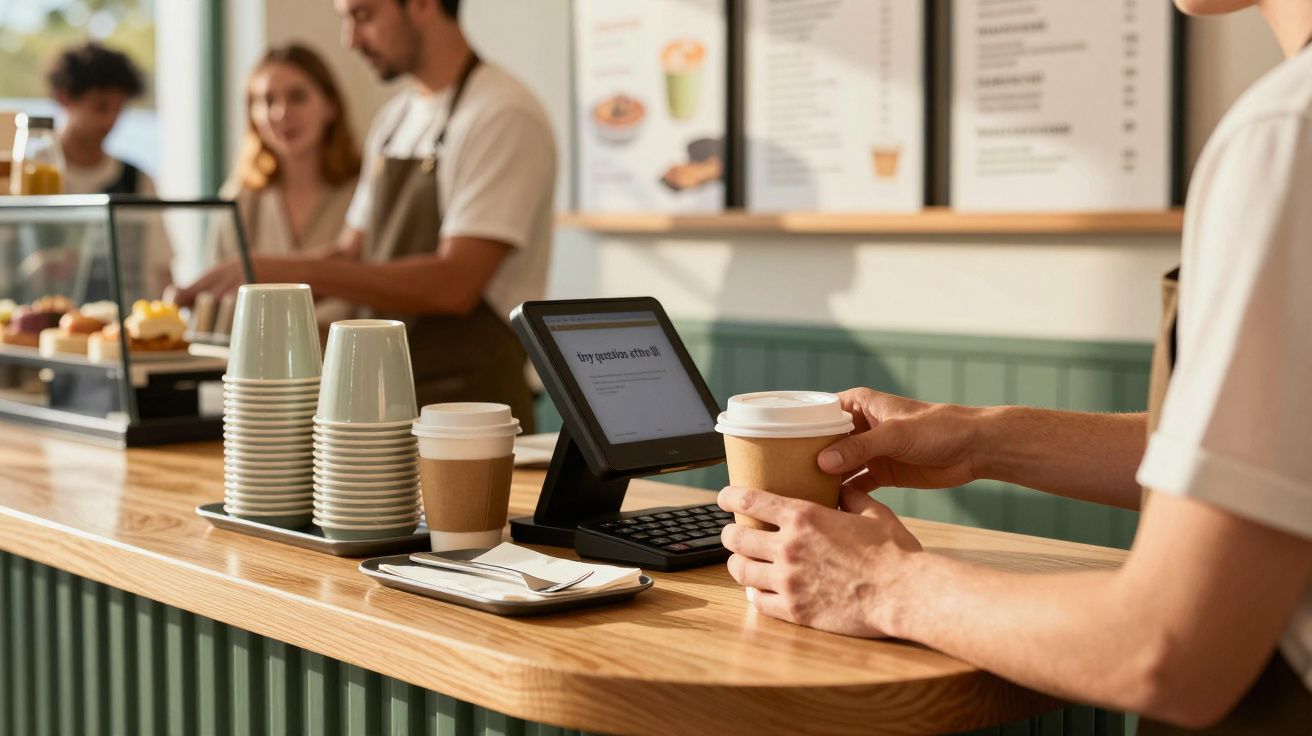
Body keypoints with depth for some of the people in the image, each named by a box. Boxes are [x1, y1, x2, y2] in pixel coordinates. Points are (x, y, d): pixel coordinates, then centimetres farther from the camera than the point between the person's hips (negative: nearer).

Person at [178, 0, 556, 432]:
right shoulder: (392, 121, 15)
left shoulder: (503, 116, -12)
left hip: (471, 407, -7)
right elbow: (352, 255, 20)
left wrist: (300, 272, -20)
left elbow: (454, 285, -19)